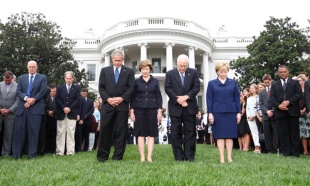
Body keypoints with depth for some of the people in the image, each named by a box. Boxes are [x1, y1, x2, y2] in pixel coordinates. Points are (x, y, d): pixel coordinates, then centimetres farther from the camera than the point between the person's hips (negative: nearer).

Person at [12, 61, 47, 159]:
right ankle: (16, 154, 9)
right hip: (22, 107, 3)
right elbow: (18, 91, 5)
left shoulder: (42, 78, 9)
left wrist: (33, 100, -12)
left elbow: (42, 91, -2)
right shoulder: (21, 78, 17)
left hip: (36, 108, -2)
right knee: (19, 131, 1)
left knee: (34, 131, -1)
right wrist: (26, 98, -13)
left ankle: (32, 154, 5)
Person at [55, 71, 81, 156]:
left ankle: (70, 151, 2)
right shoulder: (60, 88, 12)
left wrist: (70, 108, -11)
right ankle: (59, 151, 5)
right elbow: (57, 99, 3)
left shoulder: (77, 88, 9)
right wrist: (63, 108, -10)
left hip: (72, 113, -1)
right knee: (60, 132, 1)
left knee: (71, 132, -1)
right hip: (61, 113, 1)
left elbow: (78, 100, 0)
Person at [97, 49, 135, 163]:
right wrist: (107, 99, -9)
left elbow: (131, 88, 2)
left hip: (122, 105, 0)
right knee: (105, 130, 0)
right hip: (107, 104, 1)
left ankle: (118, 157, 8)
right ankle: (102, 156, 9)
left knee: (121, 131, 1)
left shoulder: (129, 72, 9)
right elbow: (101, 87, 6)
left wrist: (122, 98, -12)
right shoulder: (105, 70, 12)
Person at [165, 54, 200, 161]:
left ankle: (189, 157, 10)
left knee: (190, 132, 3)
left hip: (190, 107, 1)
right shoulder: (170, 74, 5)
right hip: (175, 108, 0)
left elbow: (197, 87, 0)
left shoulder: (193, 73, 8)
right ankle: (178, 157, 9)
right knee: (176, 133, 2)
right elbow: (168, 89, -3)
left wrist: (186, 97, -14)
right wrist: (178, 100, -12)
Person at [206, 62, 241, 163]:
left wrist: (239, 112, 2)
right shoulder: (212, 83, 6)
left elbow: (237, 98, 8)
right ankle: (222, 157, 5)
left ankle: (229, 157, 9)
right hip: (217, 112, -1)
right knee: (220, 136, 1)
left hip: (231, 112, 1)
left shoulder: (233, 83, 9)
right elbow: (209, 99, 3)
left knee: (230, 135, 4)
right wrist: (210, 113, -5)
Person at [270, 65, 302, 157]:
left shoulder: (295, 82, 12)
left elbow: (299, 94, -1)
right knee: (283, 133, 1)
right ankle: (286, 152, 4)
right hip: (280, 111, 2)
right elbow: (272, 97, 6)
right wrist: (278, 105, -13)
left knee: (294, 132, 0)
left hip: (293, 111, -2)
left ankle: (295, 152, 3)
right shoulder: (275, 85, 18)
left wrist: (288, 102, -14)